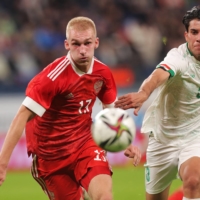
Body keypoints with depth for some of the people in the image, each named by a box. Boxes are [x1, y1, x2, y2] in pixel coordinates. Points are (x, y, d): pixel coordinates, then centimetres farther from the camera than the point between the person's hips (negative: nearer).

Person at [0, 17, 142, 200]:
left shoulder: (102, 72, -5)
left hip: (84, 142, 3)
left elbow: (112, 110, 15)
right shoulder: (54, 76, -23)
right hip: (51, 153, -3)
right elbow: (23, 116, -24)